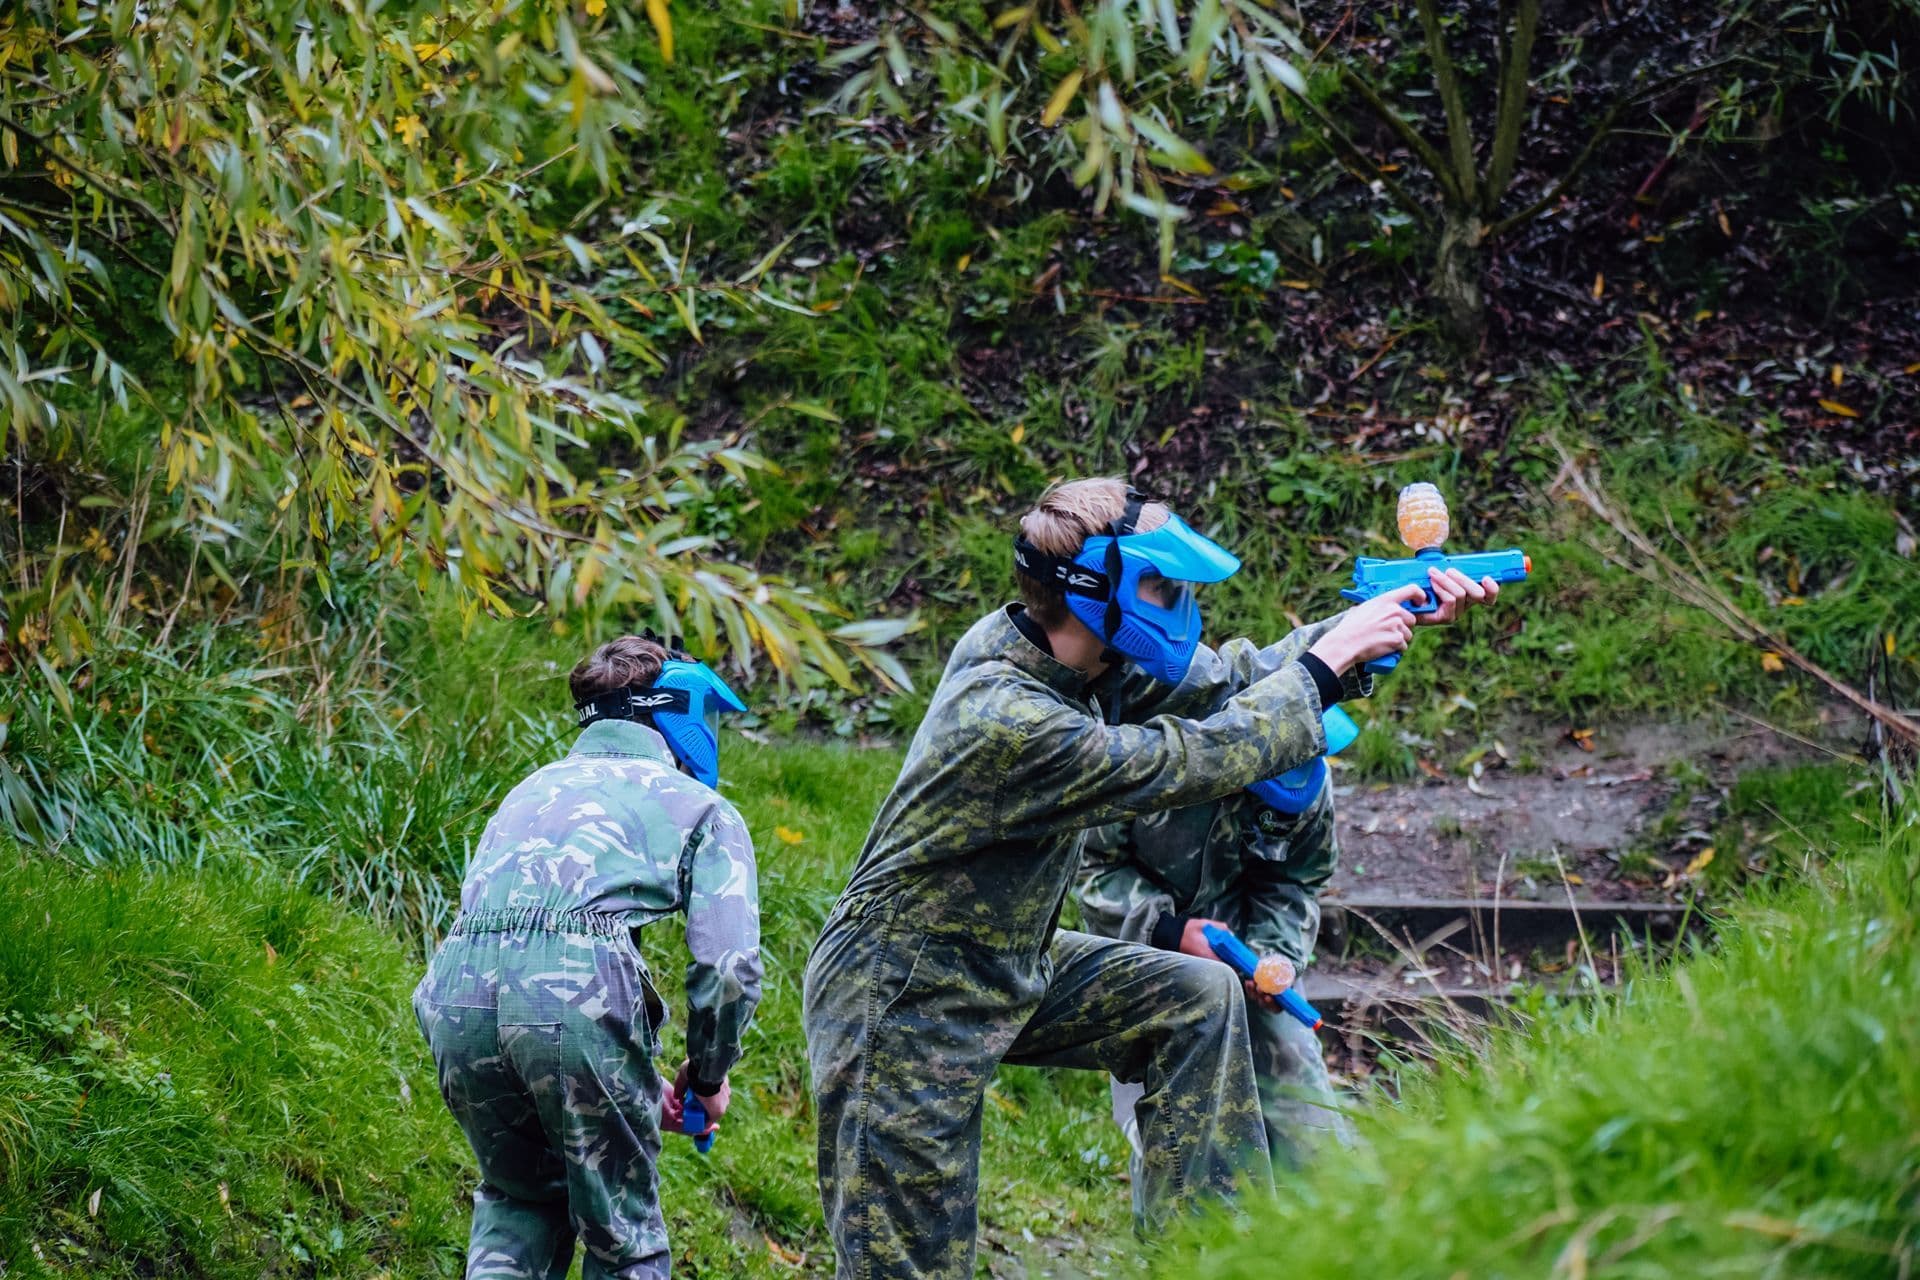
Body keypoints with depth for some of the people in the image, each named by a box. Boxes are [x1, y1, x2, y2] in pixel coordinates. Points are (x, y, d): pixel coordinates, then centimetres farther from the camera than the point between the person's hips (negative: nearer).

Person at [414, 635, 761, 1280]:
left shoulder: (534, 787, 35)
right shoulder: (701, 807, 18)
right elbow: (729, 967, 4)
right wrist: (708, 1076, 23)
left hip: (457, 988, 5)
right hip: (580, 991, -5)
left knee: (520, 1202, 27)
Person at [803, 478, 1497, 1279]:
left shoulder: (1066, 652, -3)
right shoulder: (1006, 719, -31)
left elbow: (1225, 677, 4)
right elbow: (1187, 762, -24)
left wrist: (1389, 621, -3)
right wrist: (1327, 662, -13)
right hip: (902, 1011, -9)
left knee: (1198, 998, 4)